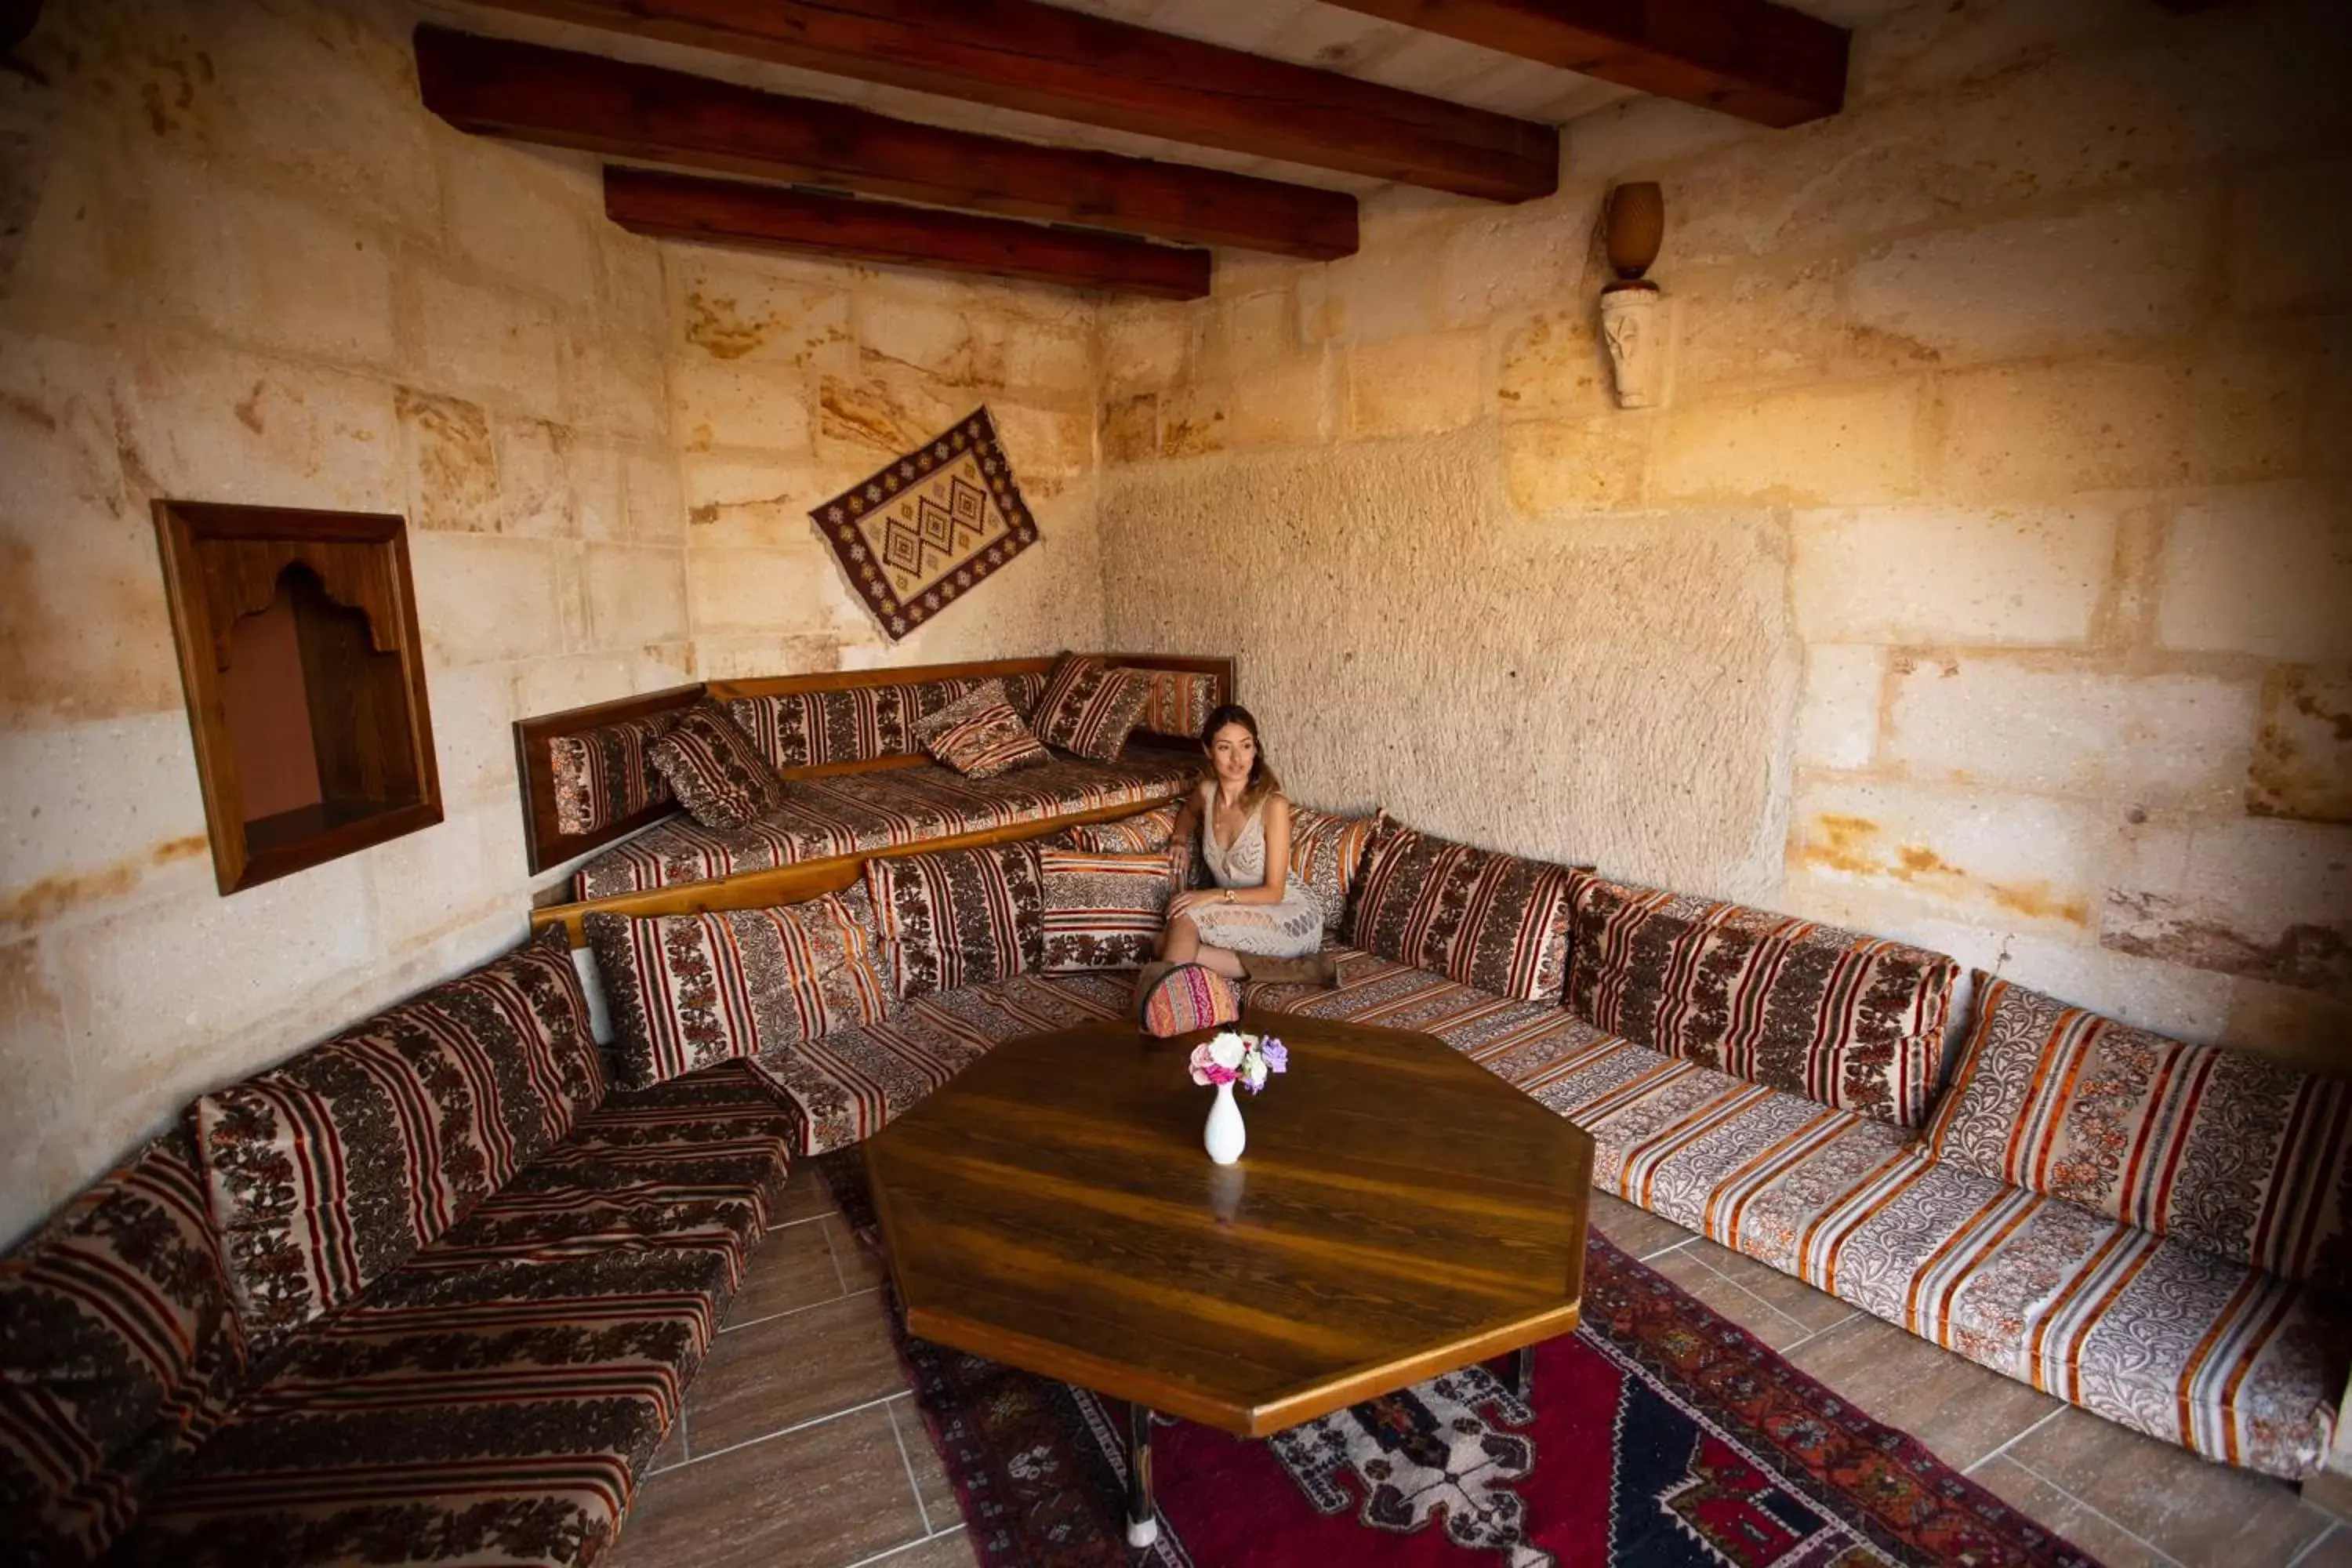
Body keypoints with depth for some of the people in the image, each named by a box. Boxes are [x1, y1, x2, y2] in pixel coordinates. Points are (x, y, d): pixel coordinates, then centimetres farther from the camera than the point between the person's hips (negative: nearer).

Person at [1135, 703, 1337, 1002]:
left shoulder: (1273, 805, -19)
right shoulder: (1207, 790, -2)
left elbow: (1273, 892, -16)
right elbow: (1189, 811, 26)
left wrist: (1216, 896, -28)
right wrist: (1180, 839, 5)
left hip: (1291, 915, -7)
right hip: (1241, 918, 7)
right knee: (1167, 944, -19)